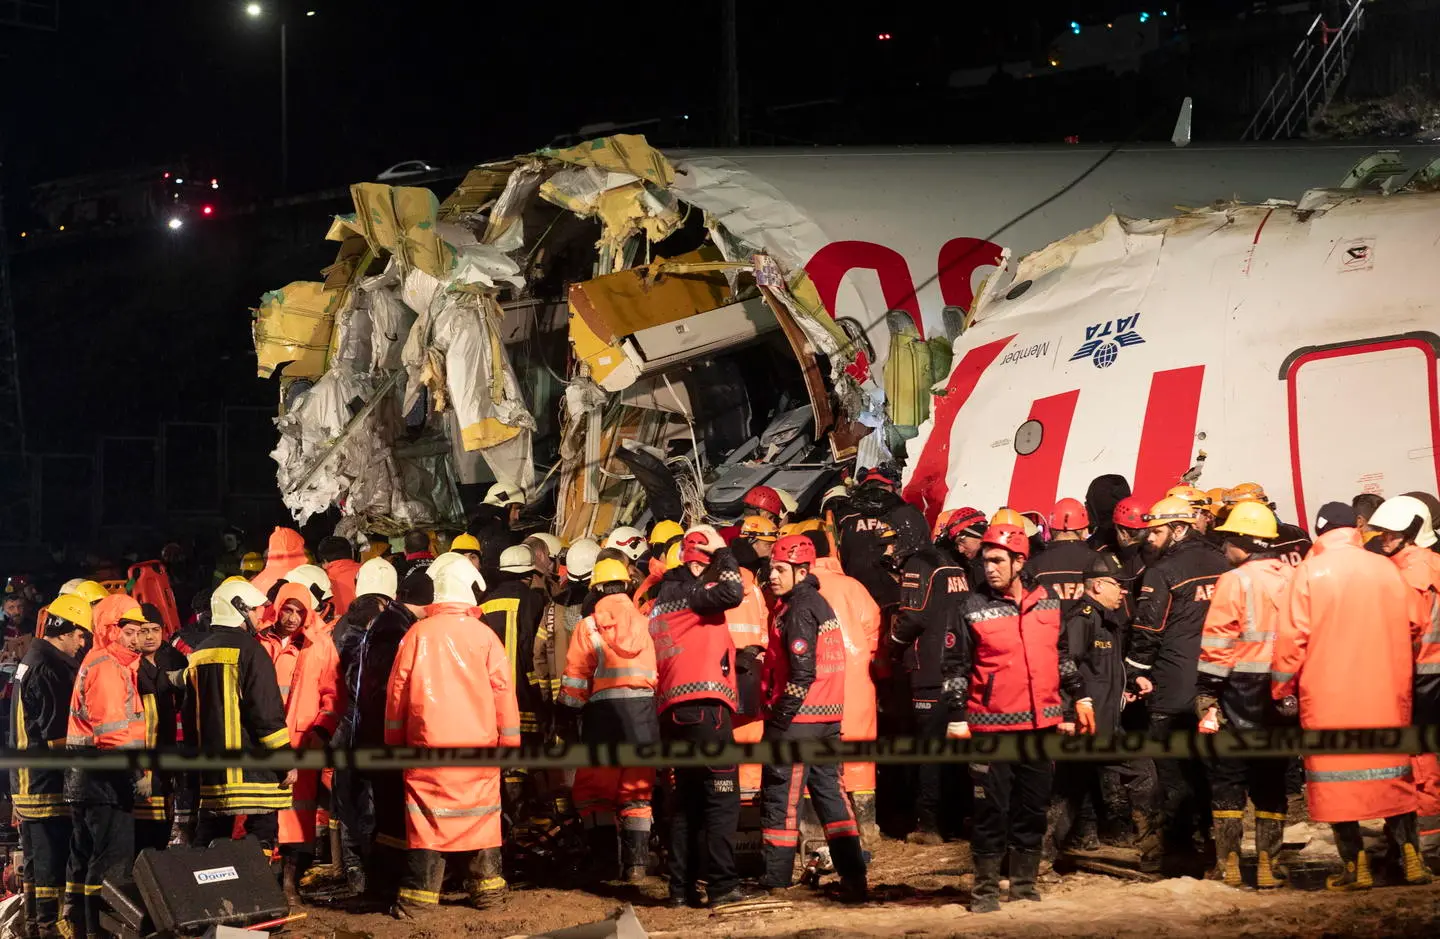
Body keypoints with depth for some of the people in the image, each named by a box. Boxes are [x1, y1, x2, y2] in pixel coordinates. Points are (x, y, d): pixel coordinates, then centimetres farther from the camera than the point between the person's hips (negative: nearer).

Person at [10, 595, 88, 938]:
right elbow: (58, 734, -19)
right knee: (51, 859, -7)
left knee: (36, 858, 16)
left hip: (27, 781, 11)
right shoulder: (49, 669, -16)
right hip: (48, 784, -11)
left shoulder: (31, 661, 16)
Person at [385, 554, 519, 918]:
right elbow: (503, 691, 0)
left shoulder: (416, 635, -2)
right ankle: (487, 885, 16)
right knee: (481, 813, 12)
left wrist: (394, 740, 14)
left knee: (427, 816, 1)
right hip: (478, 744, 1)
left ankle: (419, 895, -1)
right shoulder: (484, 635, -2)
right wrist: (509, 741, 9)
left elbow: (397, 690, 3)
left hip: (428, 743, -1)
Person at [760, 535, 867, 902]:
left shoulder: (798, 609, -13)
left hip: (798, 719, -9)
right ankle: (853, 879, 9)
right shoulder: (820, 603, 15)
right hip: (828, 718, 9)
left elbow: (801, 671, -20)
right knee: (829, 792, 11)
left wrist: (779, 717, -17)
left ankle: (775, 883, 1)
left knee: (779, 798, -2)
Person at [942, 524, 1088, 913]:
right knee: (992, 809, 0)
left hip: (1041, 724, 4)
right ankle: (986, 888, 10)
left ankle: (1025, 884, 21)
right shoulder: (972, 607, -5)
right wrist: (956, 718, -6)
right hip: (992, 726, -4)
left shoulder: (1047, 602, 6)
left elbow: (1063, 655, 19)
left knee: (1033, 809, 10)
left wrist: (1079, 696, 16)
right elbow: (955, 668, -2)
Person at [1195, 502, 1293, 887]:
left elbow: (1217, 644, -12)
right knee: (1272, 778, 11)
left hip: (1242, 691, -5)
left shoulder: (1234, 581, -10)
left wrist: (1207, 694, -7)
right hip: (1283, 692, 5)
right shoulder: (1292, 578, 4)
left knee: (1228, 776, 5)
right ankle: (1268, 865, 13)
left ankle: (1228, 864, 6)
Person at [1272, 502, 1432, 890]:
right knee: (1393, 773, 14)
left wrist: (1283, 689, 1)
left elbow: (1291, 637, -9)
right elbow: (1416, 621, 9)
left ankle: (1356, 865, 1)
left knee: (1337, 775, 3)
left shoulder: (1310, 572, -6)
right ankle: (1410, 856, 13)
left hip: (1329, 695, -3)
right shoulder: (1386, 568, 3)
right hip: (1386, 693, 3)